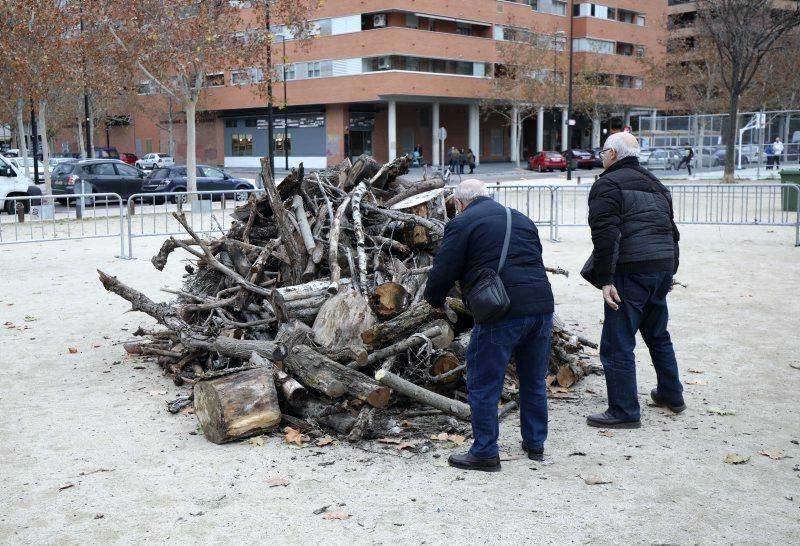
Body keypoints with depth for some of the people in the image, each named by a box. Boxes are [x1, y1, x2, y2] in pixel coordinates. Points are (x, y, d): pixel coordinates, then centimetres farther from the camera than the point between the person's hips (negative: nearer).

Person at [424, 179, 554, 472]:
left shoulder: (461, 224, 1)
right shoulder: (521, 219, 22)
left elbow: (443, 272, -2)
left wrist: (434, 299, 17)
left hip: (501, 314, -7)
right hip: (542, 305, 7)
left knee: (484, 384, 5)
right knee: (534, 380, 20)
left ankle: (485, 453, 10)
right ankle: (535, 443, 31)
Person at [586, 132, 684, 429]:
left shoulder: (608, 185, -7)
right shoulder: (655, 184, 20)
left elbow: (606, 235, -18)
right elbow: (672, 230, 23)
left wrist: (605, 279, -18)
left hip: (632, 271, -9)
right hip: (663, 268, 9)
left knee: (617, 343, -2)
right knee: (658, 334, 25)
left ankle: (624, 412, 0)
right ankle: (671, 394, 37)